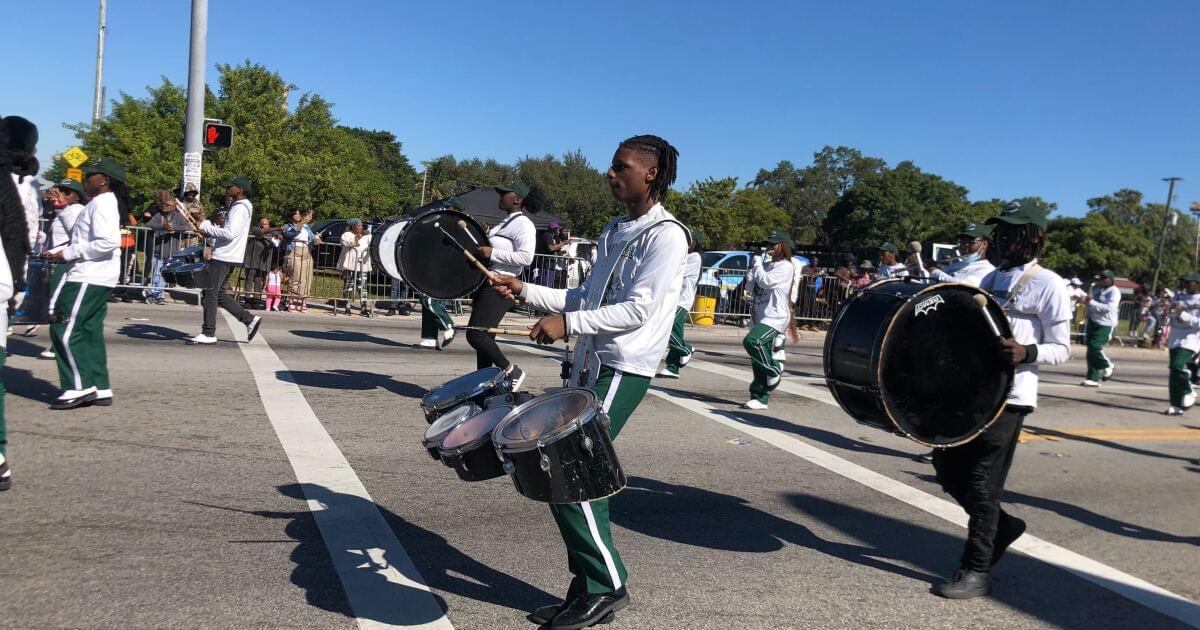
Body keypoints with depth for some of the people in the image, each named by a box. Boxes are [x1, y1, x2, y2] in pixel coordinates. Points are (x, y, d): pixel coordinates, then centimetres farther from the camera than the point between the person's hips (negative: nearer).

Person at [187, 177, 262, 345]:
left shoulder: (240, 209, -15)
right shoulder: (235, 206, 18)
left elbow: (230, 233, -25)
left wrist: (205, 226, -16)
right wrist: (209, 230, 6)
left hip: (225, 257, -10)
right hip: (225, 256, 10)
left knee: (209, 294, -5)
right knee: (219, 294, 15)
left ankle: (208, 334, 2)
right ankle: (249, 319, 16)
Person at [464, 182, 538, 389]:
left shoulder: (523, 224, -10)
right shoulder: (506, 222, 20)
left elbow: (526, 257, -23)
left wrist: (493, 253, -22)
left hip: (500, 288, -10)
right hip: (487, 285, 10)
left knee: (475, 334, -16)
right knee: (483, 337, 10)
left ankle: (511, 371, -4)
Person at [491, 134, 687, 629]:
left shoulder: (665, 235, -9)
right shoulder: (615, 232, 19)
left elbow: (639, 309, -18)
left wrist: (568, 322, -22)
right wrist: (526, 291, 13)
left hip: (622, 371, -8)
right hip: (591, 366, 9)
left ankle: (606, 585, 3)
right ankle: (588, 588, 17)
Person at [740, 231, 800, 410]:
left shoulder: (785, 266, -5)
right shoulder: (766, 264, 19)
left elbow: (765, 281, -18)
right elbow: (750, 287, 15)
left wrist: (757, 264, -4)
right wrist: (753, 268, 1)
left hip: (775, 318, -8)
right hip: (759, 318, 8)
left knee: (752, 341, -30)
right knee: (758, 363, 7)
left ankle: (774, 369, -10)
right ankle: (760, 398, 13)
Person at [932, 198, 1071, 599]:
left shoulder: (1048, 286, -6)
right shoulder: (991, 279, 15)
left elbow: (1061, 349, -7)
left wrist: (1026, 352, -26)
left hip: (1009, 396, -7)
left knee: (982, 484, -3)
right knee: (947, 466, 9)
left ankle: (975, 572, 9)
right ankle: (1001, 525, 31)